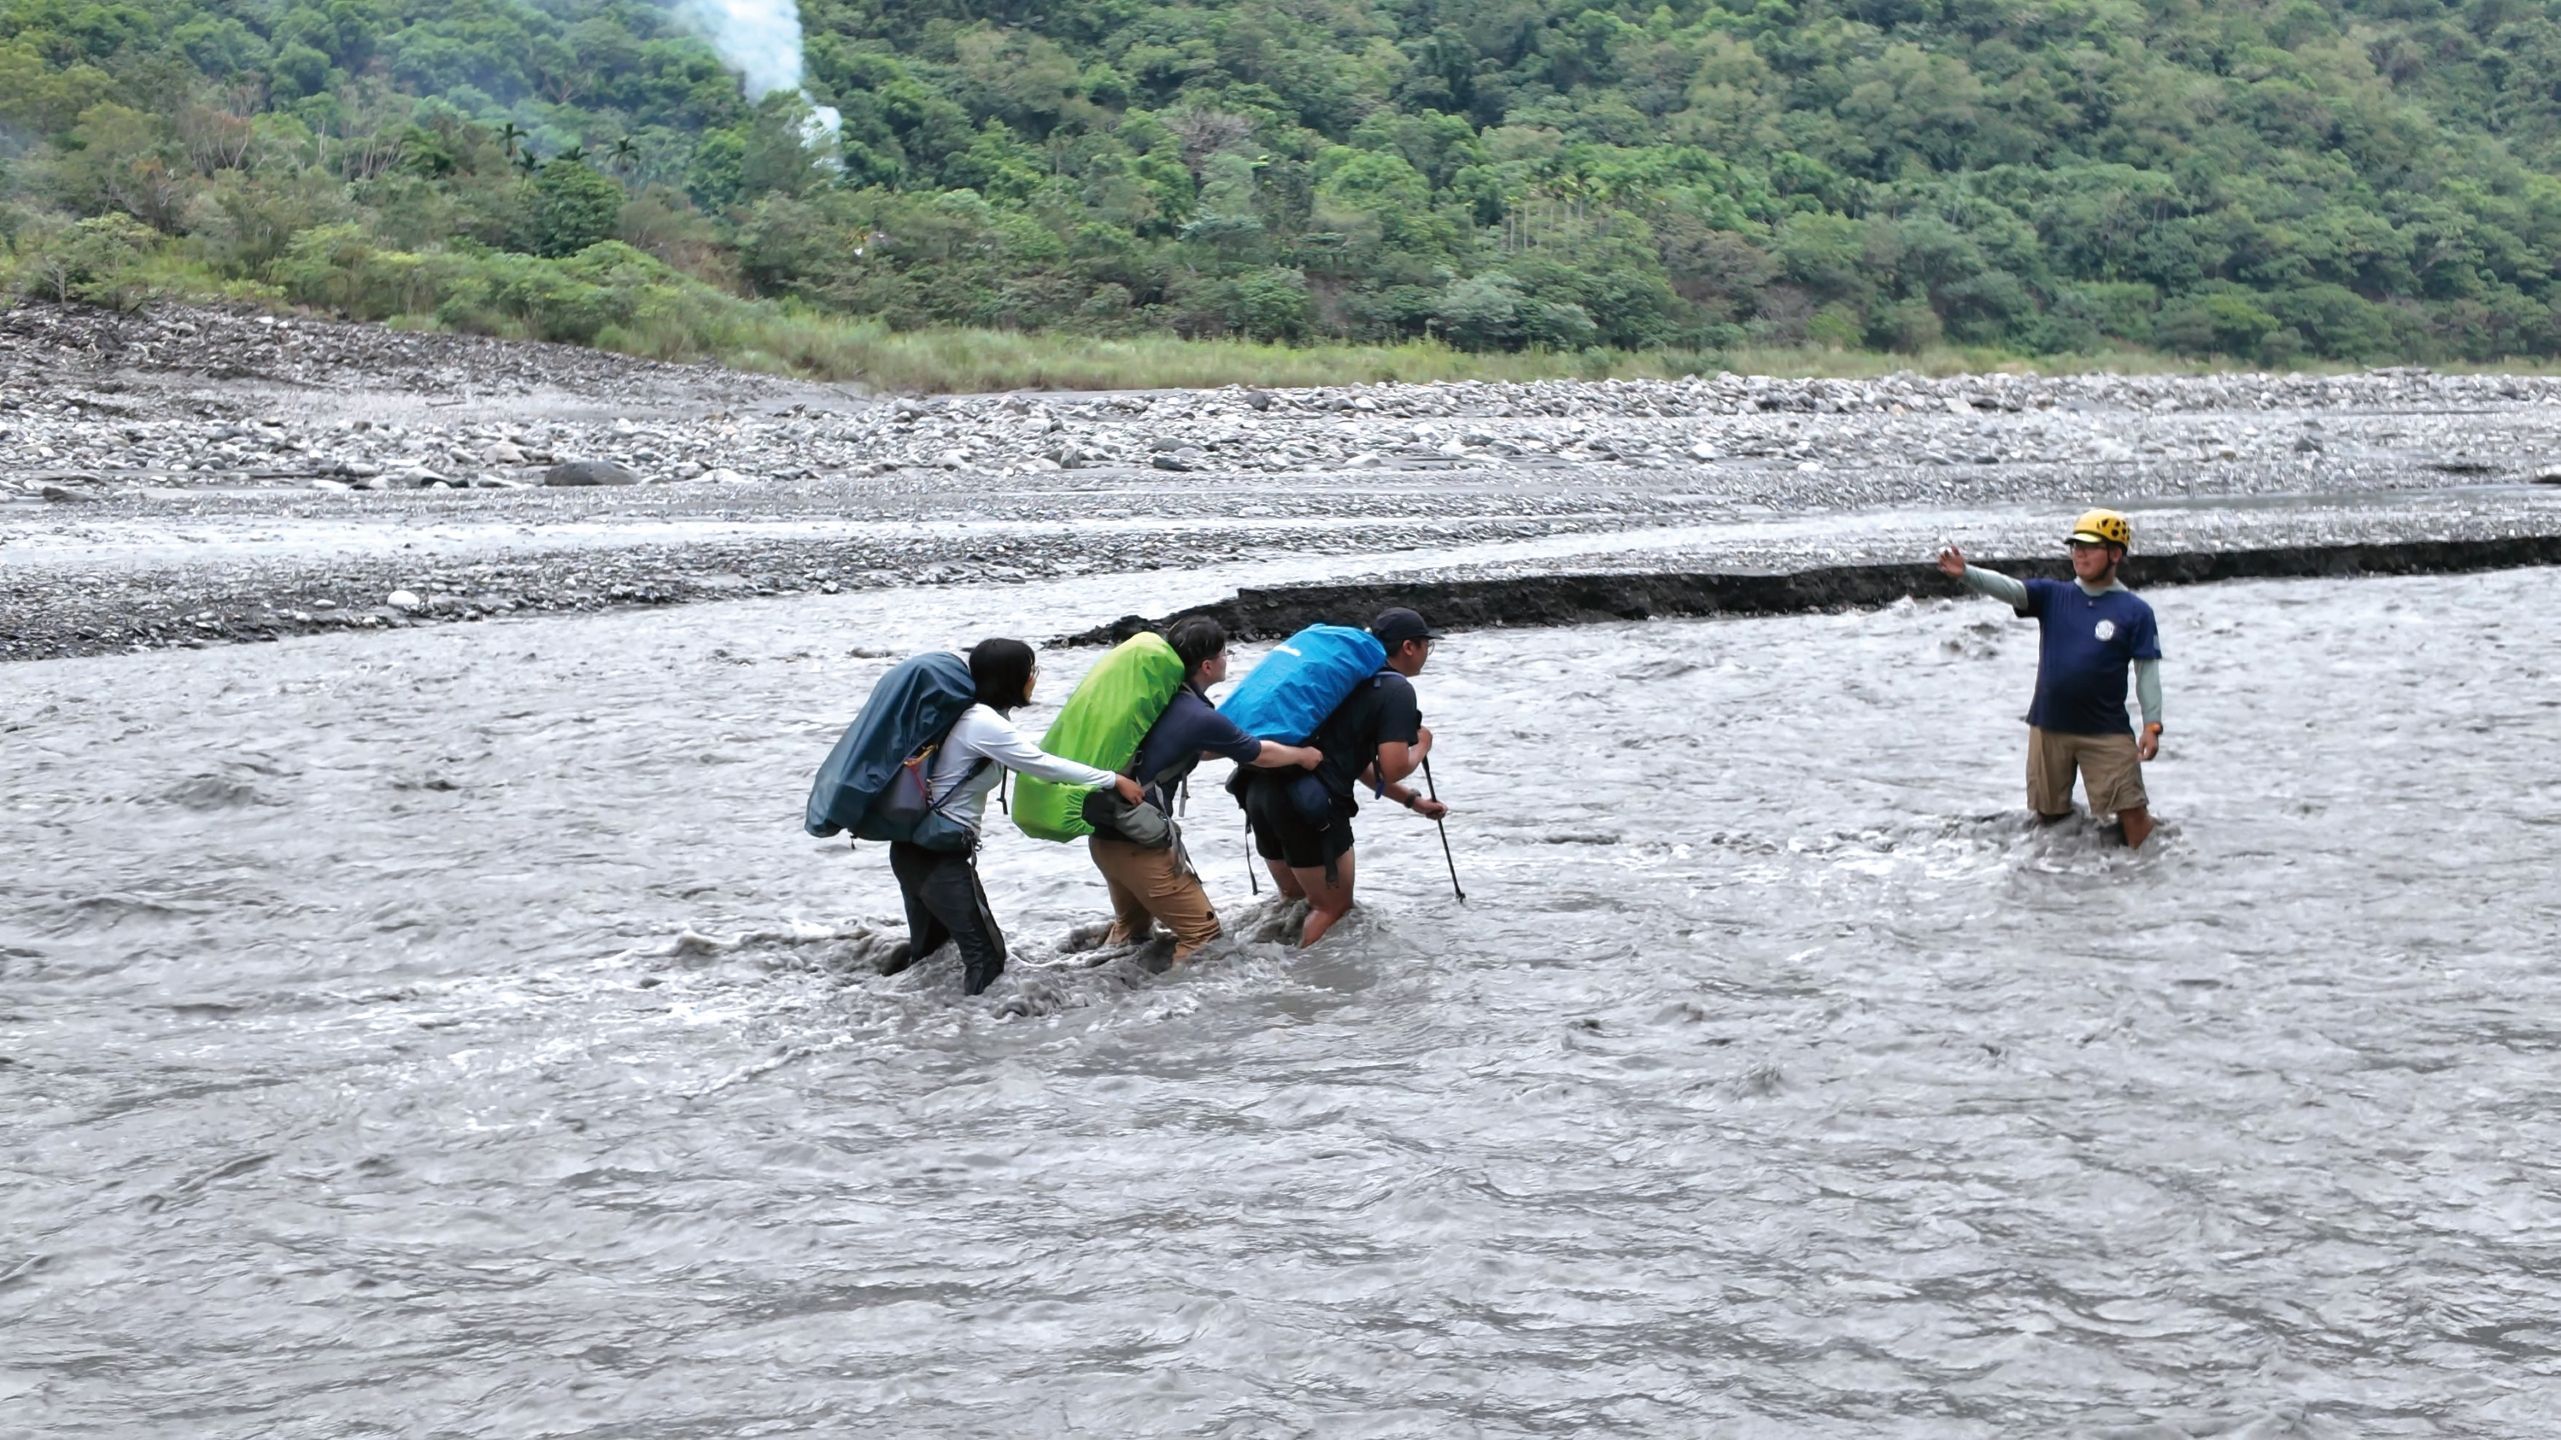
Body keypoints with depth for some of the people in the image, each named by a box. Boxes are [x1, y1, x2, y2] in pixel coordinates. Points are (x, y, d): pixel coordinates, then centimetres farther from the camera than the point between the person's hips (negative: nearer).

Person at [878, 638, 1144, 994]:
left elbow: (1031, 763, 16)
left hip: (916, 848, 10)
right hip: (941, 856, -10)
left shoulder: (972, 714, 11)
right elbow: (1044, 766, -16)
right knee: (986, 955, -5)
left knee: (926, 950, 18)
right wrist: (1114, 781, -10)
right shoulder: (984, 724, -18)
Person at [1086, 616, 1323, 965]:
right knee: (1201, 934, 1)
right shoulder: (1200, 718, -15)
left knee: (1131, 926, 28)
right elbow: (1261, 756, 1)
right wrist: (1304, 756, 19)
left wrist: (1231, 745, 31)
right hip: (1140, 845, -9)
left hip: (1102, 835, 9)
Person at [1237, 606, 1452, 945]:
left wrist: (1412, 800, 34)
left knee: (1295, 897, 26)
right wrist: (1421, 747, 10)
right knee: (1334, 908, 7)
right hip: (1309, 803, -8)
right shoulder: (1397, 691, -3)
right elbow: (1392, 769, -11)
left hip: (1261, 789, 8)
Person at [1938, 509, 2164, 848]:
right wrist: (1965, 573, -32)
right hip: (2049, 727, 3)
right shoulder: (2052, 596, 2)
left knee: (2133, 818, -6)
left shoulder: (2134, 611, -4)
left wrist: (2152, 726, -11)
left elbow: (2147, 672, -3)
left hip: (2107, 732, -3)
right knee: (2049, 817, 13)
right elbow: (2006, 588, -14)